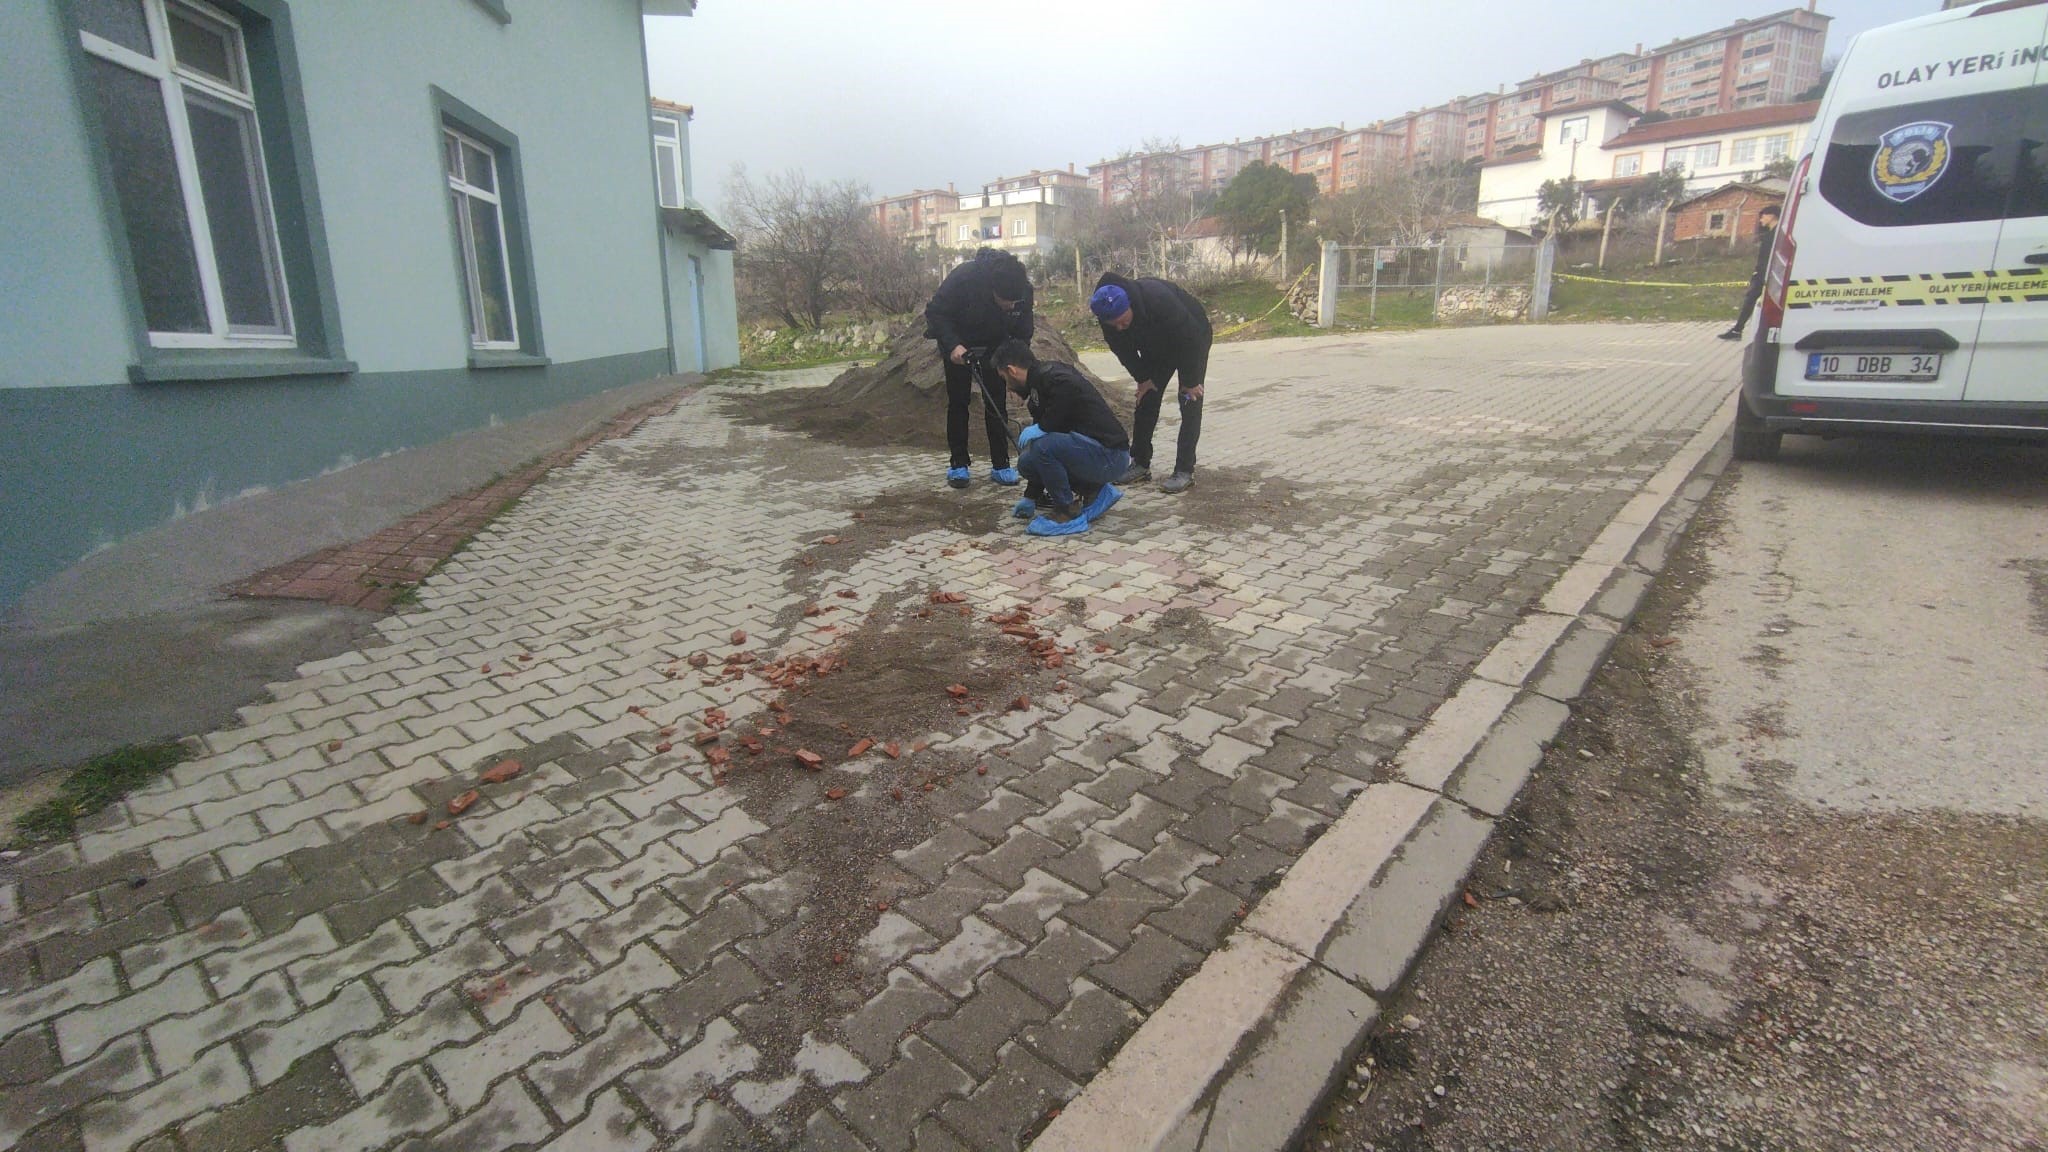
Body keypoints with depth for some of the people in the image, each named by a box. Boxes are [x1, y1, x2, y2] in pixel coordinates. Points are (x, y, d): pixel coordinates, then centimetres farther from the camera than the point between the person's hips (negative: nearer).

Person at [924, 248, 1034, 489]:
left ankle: (1000, 465, 3)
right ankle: (958, 464, 8)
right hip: (958, 345, -2)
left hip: (994, 346, 2)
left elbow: (1023, 333, -7)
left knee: (996, 403, -3)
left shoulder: (1024, 290, -23)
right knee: (958, 402, -1)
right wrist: (952, 345, -36)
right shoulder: (964, 277, -34)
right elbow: (935, 312, -24)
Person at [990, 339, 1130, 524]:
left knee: (1042, 446, -25)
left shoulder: (1057, 380, -16)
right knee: (1027, 462, 9)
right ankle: (1091, 488, 14)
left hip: (1110, 457, -9)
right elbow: (1045, 429, 18)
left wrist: (1032, 432, -3)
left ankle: (1067, 508, -6)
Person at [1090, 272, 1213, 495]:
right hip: (1156, 347, 6)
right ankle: (1140, 464, 11)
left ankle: (1184, 471, -10)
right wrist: (1142, 378, -8)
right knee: (1146, 401, 3)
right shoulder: (1109, 317, -24)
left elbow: (1189, 340, -33)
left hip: (1192, 340, -5)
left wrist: (1190, 381, -25)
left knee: (1190, 404, -12)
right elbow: (1123, 350, -6)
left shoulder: (1160, 299, -42)